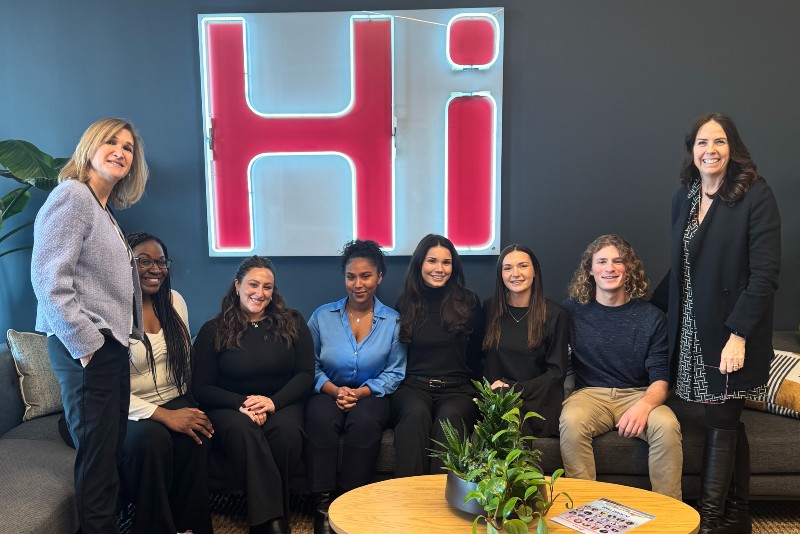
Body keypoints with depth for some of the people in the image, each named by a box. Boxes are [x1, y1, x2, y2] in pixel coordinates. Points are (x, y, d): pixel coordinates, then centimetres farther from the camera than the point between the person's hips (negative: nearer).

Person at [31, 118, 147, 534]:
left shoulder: (105, 211, 17)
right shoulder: (71, 195, -9)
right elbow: (49, 281, -18)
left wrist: (115, 342, 11)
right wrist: (87, 345, -18)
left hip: (112, 346, 9)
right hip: (85, 349, -9)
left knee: (112, 452, 13)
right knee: (96, 456, -1)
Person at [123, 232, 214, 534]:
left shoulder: (174, 301, 7)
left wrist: (183, 405, -3)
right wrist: (164, 415, -23)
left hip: (174, 401, 4)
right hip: (130, 412, -4)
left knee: (197, 434, -28)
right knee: (151, 438, -35)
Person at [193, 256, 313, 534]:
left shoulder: (292, 322, 8)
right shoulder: (213, 330, 5)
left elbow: (305, 375, 3)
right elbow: (201, 388, 0)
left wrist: (273, 402, -16)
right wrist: (242, 404, -18)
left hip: (281, 404, 1)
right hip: (229, 407, -1)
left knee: (286, 429, -34)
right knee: (241, 429, -36)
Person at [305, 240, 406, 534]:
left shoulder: (393, 321, 3)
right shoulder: (322, 316, 6)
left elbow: (395, 372, -2)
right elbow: (311, 366, 3)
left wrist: (361, 393, -17)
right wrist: (335, 390, -15)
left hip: (371, 395, -1)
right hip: (329, 392, 1)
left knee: (365, 421, -34)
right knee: (321, 418, -33)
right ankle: (323, 503, -26)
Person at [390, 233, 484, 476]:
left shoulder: (469, 302, 10)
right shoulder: (405, 303, 13)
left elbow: (477, 353, 13)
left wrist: (477, 390, 3)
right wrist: (396, 383, 2)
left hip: (457, 389, 0)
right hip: (413, 386, 1)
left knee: (449, 417, -36)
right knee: (417, 413, -35)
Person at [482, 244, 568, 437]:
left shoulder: (555, 314, 3)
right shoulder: (489, 308, 11)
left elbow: (556, 372, 1)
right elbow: (478, 357, 14)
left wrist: (517, 389, -13)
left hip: (536, 400, -1)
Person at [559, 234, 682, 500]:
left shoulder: (651, 316, 4)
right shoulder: (572, 310, 3)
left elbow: (660, 377, -1)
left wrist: (645, 404, -23)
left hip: (638, 395, 1)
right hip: (589, 393, 0)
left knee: (667, 425, -30)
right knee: (571, 422, -34)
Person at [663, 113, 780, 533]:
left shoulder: (755, 194, -9)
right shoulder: (683, 198, 8)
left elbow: (764, 273, -14)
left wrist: (739, 334, -19)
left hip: (733, 332, -5)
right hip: (692, 330, 5)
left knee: (720, 423, -2)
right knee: (728, 422, 14)